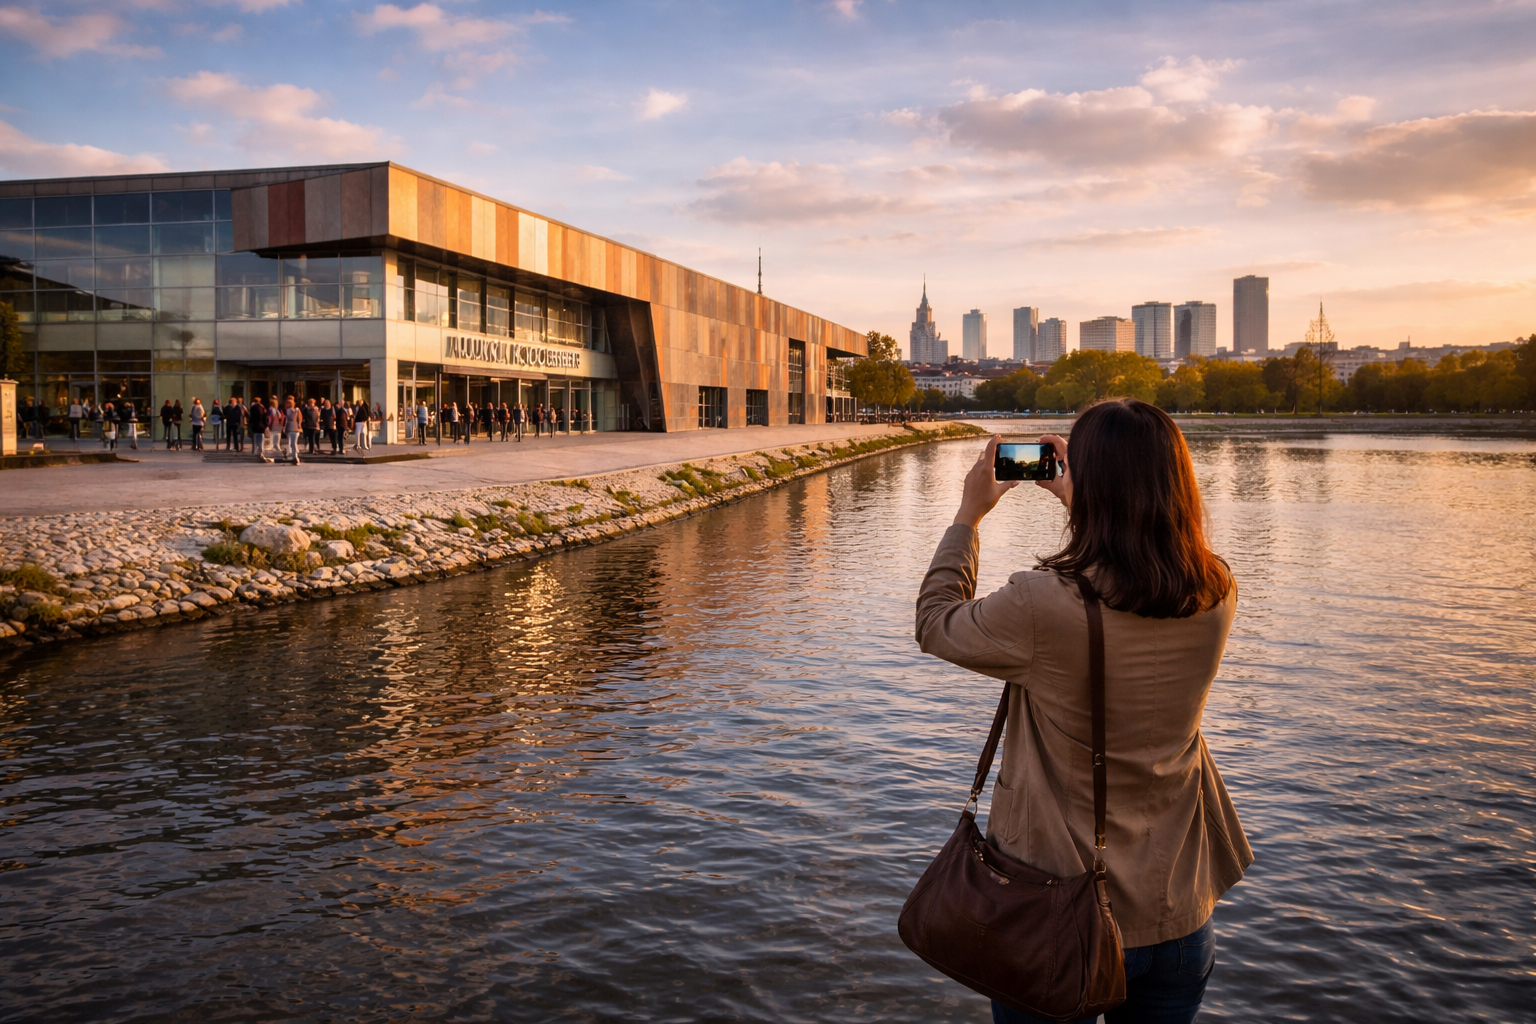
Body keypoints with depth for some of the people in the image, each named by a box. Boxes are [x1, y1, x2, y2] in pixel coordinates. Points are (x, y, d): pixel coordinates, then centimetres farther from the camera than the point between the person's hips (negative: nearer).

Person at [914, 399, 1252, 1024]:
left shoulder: (1044, 606, -27)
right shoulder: (1217, 596, -10)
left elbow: (936, 624, -7)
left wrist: (969, 514, 5)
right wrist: (1084, 501, 19)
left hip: (1057, 915, -4)